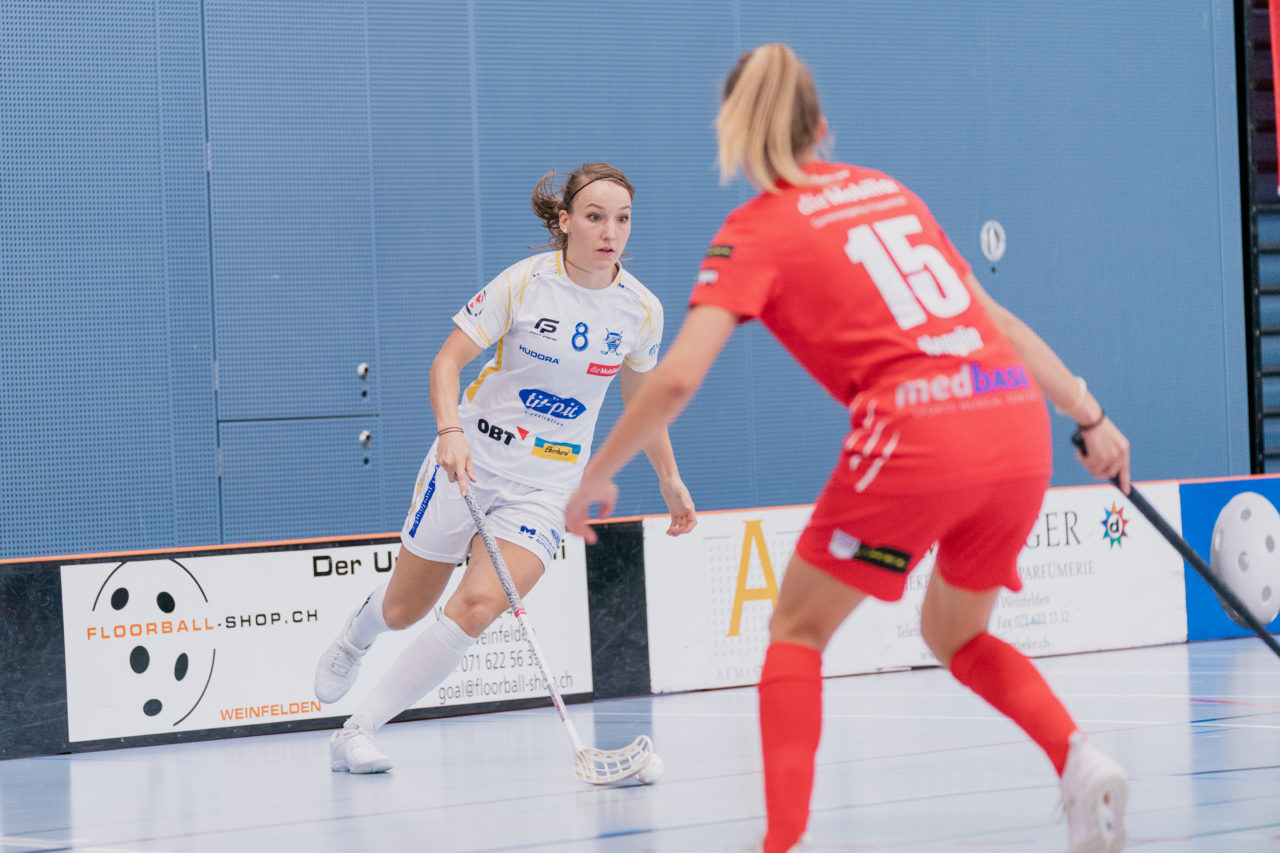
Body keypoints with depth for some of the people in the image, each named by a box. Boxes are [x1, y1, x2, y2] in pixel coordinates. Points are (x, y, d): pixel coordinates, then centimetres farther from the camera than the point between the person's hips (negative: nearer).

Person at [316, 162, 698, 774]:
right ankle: (359, 630, 51)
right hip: (471, 460, -1)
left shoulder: (641, 310, -4)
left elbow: (639, 395, 14)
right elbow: (448, 359, -12)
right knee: (405, 610, 11)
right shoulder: (525, 282, -13)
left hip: (545, 484, 1)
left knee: (476, 607, -20)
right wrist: (450, 431, -29)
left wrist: (669, 478, 20)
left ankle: (357, 732, -8)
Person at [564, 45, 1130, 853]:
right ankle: (1078, 757, 0)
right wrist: (1090, 416, 29)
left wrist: (596, 476, 8)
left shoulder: (756, 231, 5)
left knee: (798, 630, 13)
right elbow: (998, 319, 23)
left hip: (917, 431, -5)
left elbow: (677, 379, -5)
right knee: (955, 634, 25)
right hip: (1017, 424, 5)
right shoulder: (887, 190, 22)